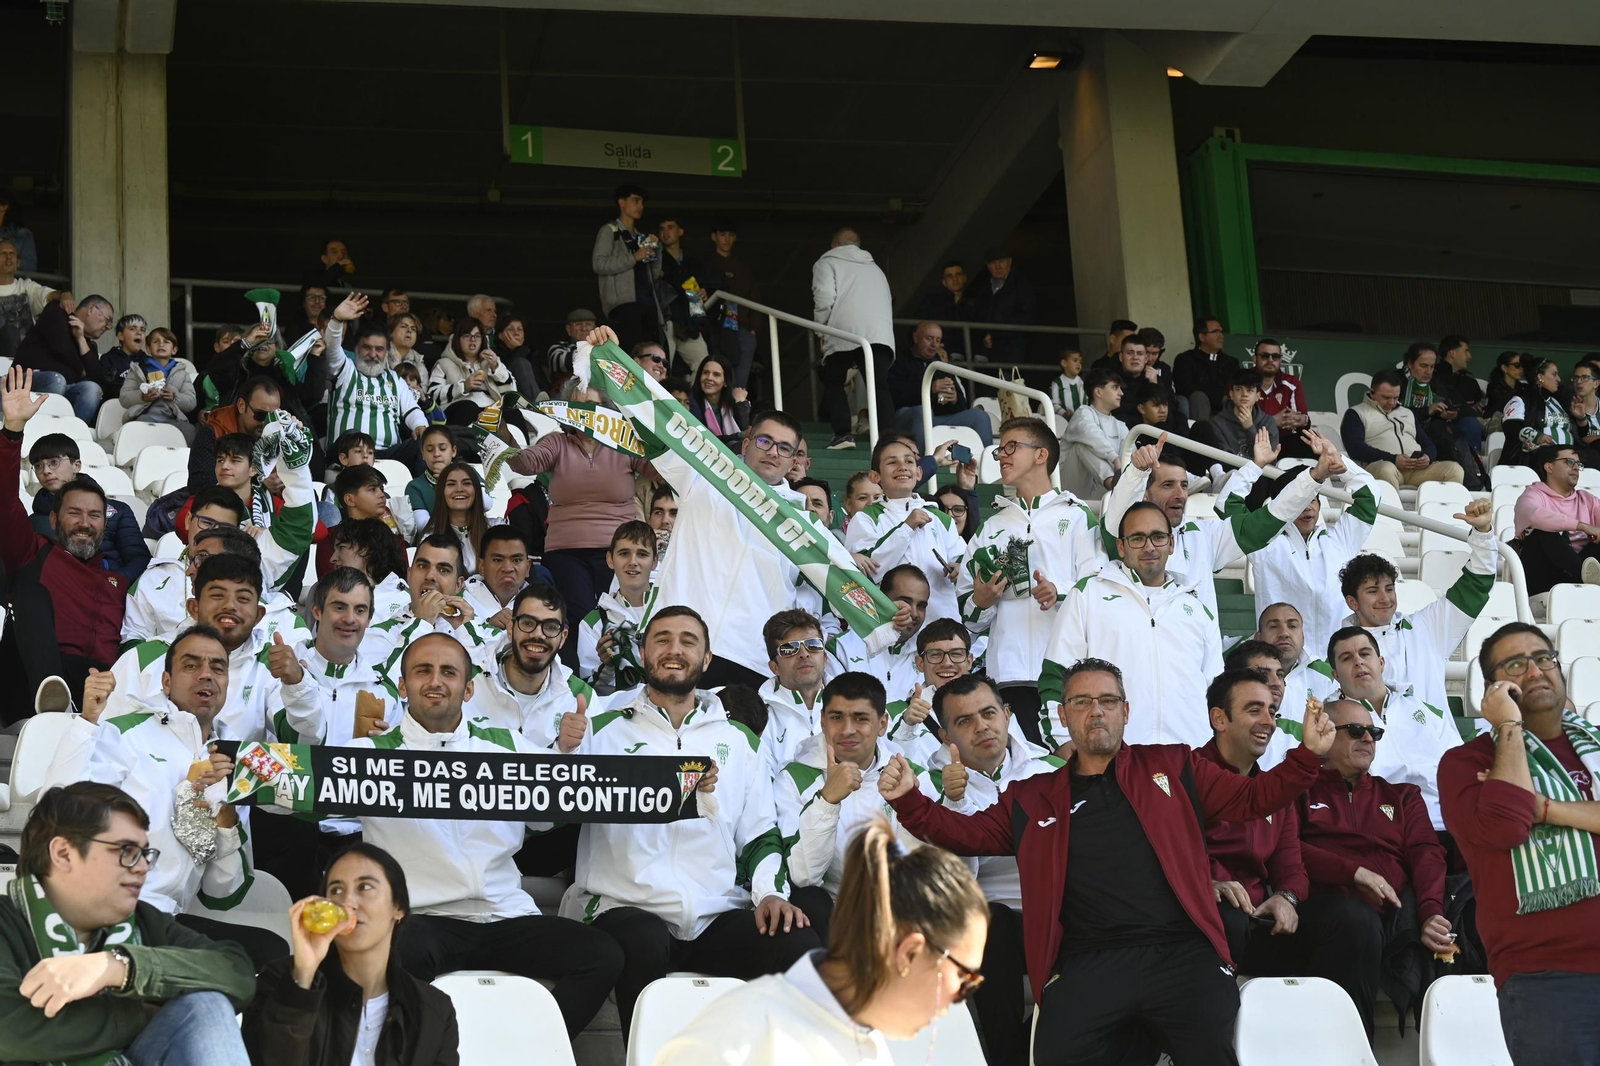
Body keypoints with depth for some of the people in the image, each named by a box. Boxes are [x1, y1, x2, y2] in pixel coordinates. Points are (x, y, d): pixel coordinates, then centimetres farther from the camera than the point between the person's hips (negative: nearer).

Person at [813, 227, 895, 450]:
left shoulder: (827, 262, 17)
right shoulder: (874, 267, 34)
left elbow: (825, 297, -1)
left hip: (845, 332, -3)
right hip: (882, 333, 3)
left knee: (833, 382, 12)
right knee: (880, 386, 2)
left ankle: (843, 434, -1)